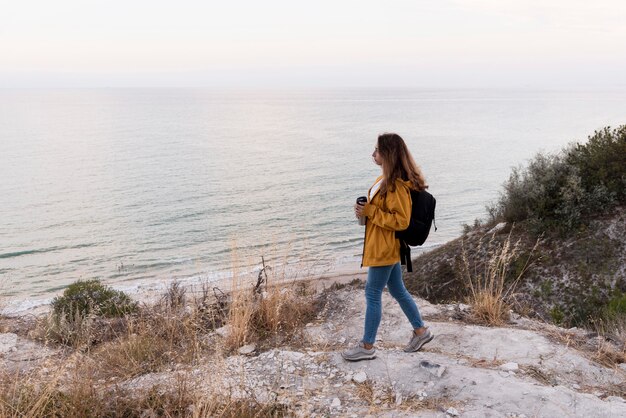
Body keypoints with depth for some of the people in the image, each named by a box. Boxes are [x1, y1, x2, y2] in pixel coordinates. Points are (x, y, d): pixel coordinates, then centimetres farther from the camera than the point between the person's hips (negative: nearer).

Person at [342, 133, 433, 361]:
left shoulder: (397, 185, -23)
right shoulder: (387, 178, 8)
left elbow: (401, 221, -24)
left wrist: (370, 212, -23)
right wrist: (365, 210, 1)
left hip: (385, 248, -10)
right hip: (385, 247, 10)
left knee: (372, 294, 1)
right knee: (398, 291, 20)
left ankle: (367, 346, 13)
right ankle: (421, 331, 34)